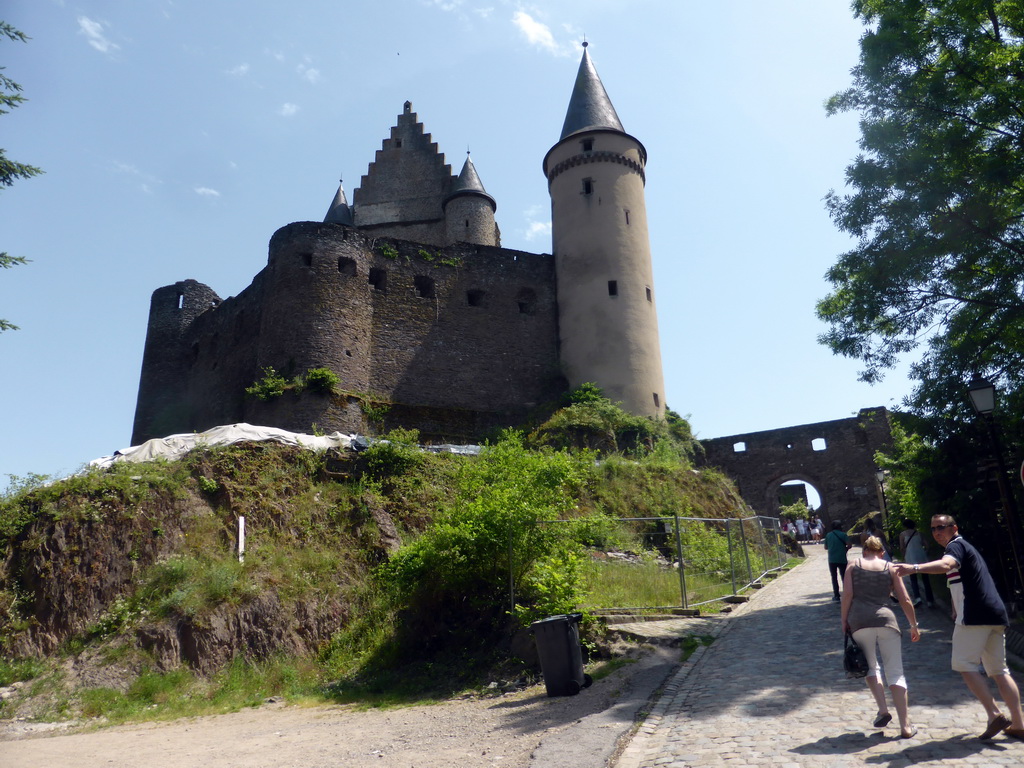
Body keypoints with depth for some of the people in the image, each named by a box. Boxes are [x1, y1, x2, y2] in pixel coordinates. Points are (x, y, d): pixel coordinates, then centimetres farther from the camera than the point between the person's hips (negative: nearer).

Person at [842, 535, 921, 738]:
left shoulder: (854, 566, 11)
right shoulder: (890, 568, 12)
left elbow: (847, 594, 0)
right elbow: (905, 600, 9)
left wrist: (844, 621, 6)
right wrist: (914, 626, 20)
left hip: (860, 621, 0)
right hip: (886, 619, 0)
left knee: (870, 667, 20)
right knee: (895, 673, 7)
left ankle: (883, 710, 6)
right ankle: (905, 726, 5)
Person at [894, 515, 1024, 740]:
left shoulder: (956, 546, -6)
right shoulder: (966, 548, 25)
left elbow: (946, 564, -30)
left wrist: (915, 568, -44)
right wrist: (957, 610, 40)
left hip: (975, 615, -10)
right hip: (996, 614, 10)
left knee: (964, 664, -5)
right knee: (998, 670, 13)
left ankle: (995, 715, -9)